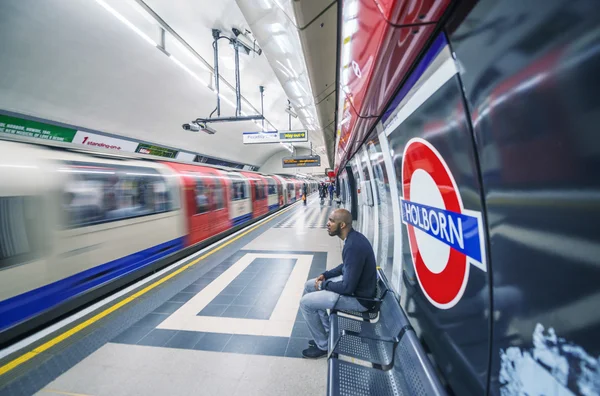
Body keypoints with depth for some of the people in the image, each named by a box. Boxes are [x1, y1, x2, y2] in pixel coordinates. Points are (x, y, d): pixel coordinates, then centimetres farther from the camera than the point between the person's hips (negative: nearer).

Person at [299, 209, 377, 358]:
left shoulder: (353, 246, -32)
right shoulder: (353, 237, 0)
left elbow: (347, 288, -29)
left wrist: (324, 285, -12)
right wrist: (326, 275, 5)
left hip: (358, 297, -10)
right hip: (352, 282, 10)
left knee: (305, 302, -8)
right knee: (309, 286, 14)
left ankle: (323, 345, 13)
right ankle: (326, 332, 25)